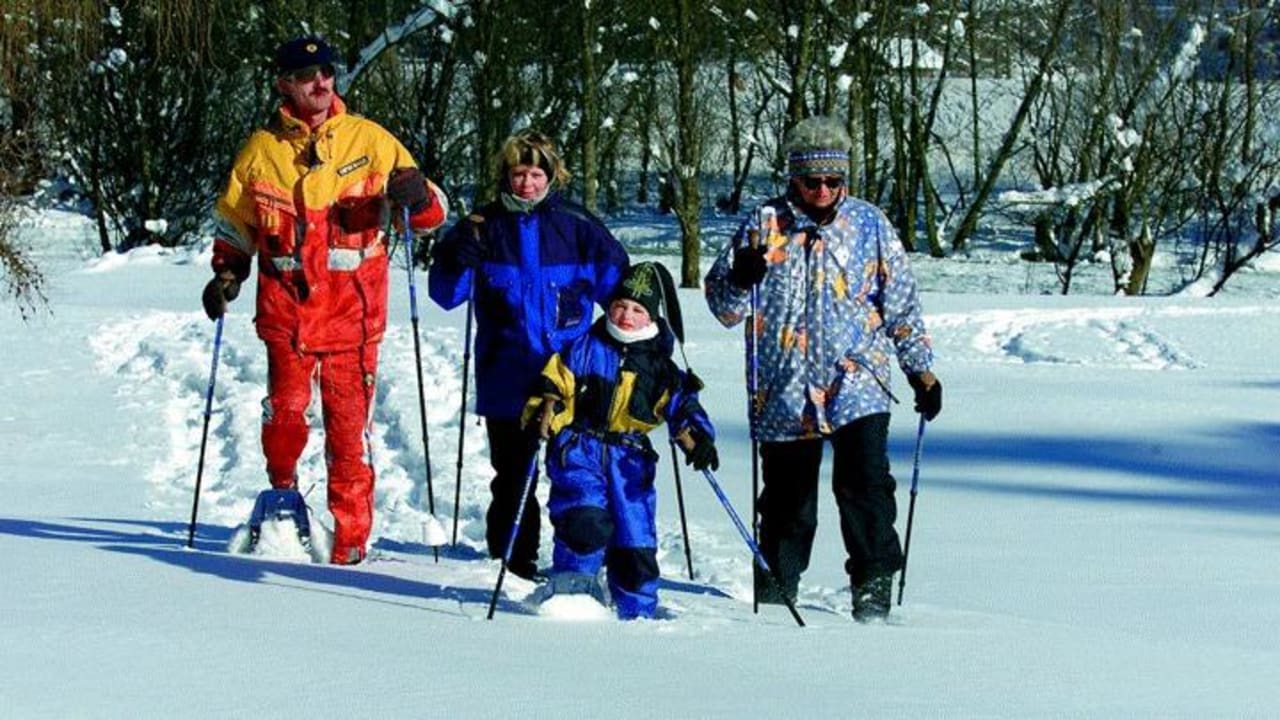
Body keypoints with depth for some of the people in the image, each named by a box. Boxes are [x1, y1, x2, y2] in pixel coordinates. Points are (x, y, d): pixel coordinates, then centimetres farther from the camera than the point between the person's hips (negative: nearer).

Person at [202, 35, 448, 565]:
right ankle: (283, 492, 14)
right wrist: (226, 275, 7)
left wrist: (416, 196, -15)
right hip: (287, 308, 0)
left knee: (350, 431, -1)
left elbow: (430, 213, 7)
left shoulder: (368, 139, 6)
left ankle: (351, 542, 8)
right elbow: (234, 225, 22)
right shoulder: (261, 151, 8)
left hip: (352, 312, 0)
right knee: (286, 407, -15)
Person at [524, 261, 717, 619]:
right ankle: (570, 588, -1)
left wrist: (699, 438, -14)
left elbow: (682, 406, 5)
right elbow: (552, 385, 4)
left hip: (630, 459, 2)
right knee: (587, 523, -25)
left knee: (636, 543, 0)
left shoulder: (660, 367, 9)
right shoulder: (584, 348, 3)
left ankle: (637, 613, 20)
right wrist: (542, 416, -14)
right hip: (579, 449, -2)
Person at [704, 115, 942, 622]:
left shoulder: (869, 225, 6)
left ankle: (873, 585, -9)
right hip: (784, 394, 1)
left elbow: (902, 305, 14)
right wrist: (741, 279, -18)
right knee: (787, 502, 8)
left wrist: (921, 371, 12)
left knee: (865, 484, -18)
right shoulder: (764, 226, 4)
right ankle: (774, 597, 23)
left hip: (857, 385, 0)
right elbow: (724, 309, 4)